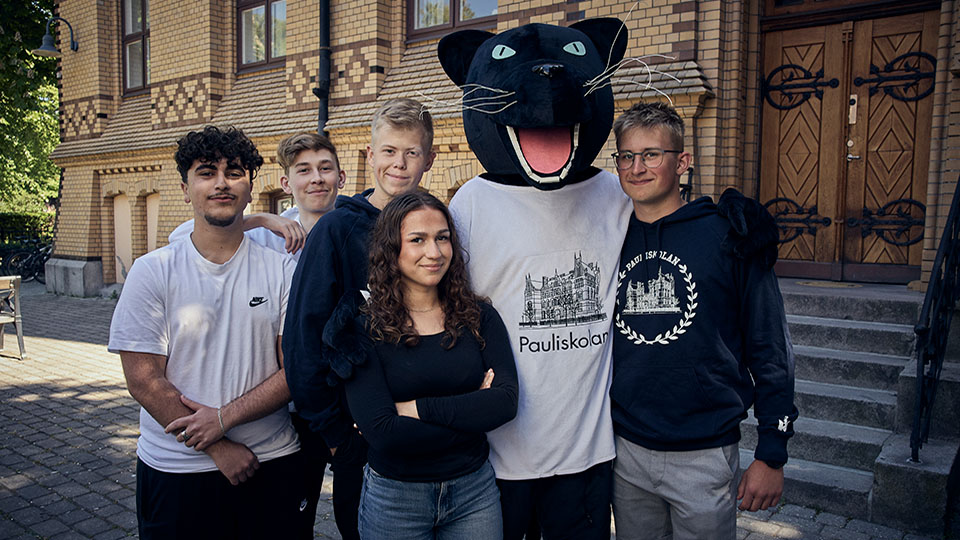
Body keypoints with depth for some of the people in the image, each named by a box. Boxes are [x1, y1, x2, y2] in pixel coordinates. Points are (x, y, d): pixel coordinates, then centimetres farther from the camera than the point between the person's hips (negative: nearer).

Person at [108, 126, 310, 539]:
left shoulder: (282, 271, -1)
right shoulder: (152, 272, -3)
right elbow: (143, 380, -7)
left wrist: (224, 417, -15)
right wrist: (218, 448, -11)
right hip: (176, 470, 0)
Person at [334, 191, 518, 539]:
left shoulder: (479, 316, -3)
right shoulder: (364, 328, -11)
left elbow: (506, 401, -14)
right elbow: (381, 432, -19)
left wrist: (414, 408, -19)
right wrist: (473, 413, -15)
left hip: (475, 489, 2)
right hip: (393, 494, -2)